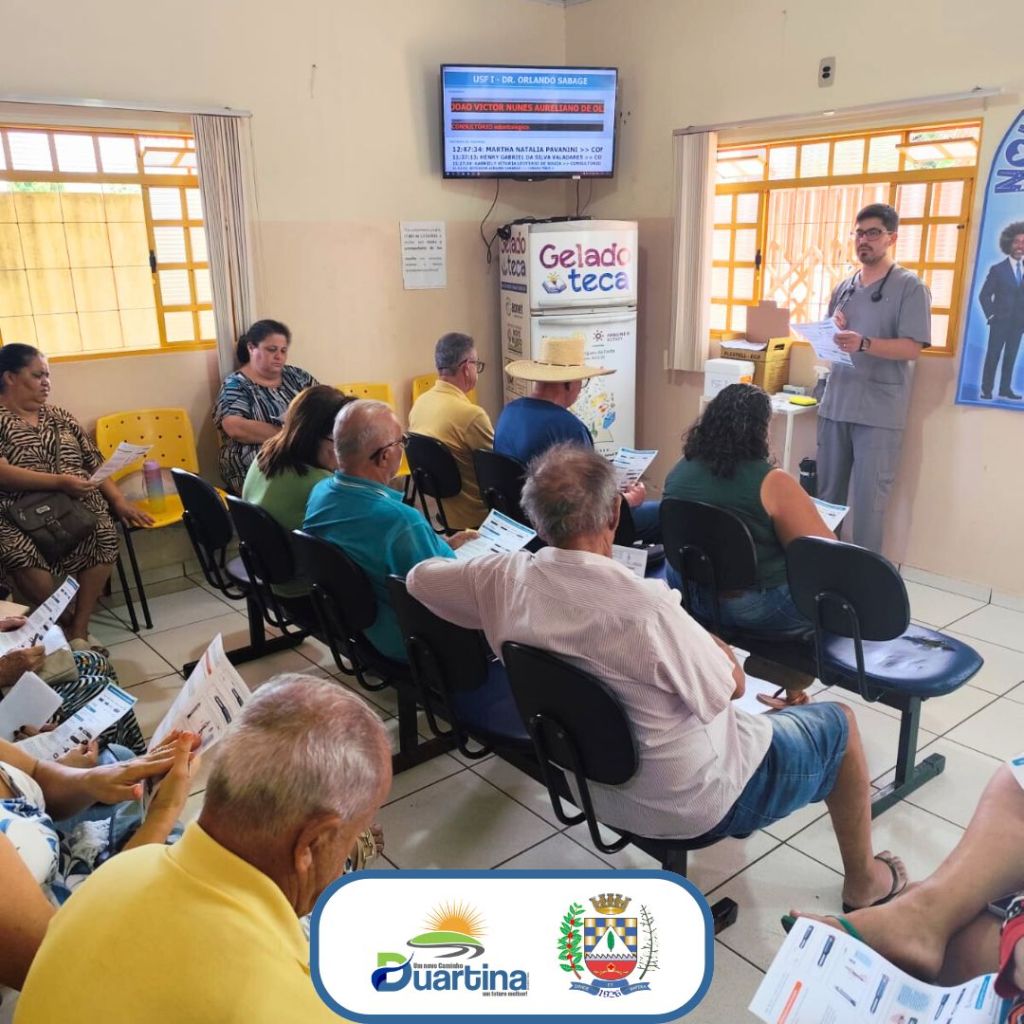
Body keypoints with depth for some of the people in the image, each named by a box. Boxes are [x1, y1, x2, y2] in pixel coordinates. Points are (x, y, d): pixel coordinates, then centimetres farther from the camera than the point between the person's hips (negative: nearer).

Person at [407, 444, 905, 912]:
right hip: (695, 800, -6)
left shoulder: (504, 581, -20)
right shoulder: (646, 606, -37)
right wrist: (717, 647, 2)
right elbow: (731, 685, -19)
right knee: (840, 722, 17)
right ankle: (864, 880, 38)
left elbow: (417, 576, 1)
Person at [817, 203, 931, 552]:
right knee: (827, 492, 10)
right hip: (835, 403, 5)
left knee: (869, 497, -3)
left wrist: (864, 344, -26)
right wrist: (832, 331, -3)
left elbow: (912, 348, -11)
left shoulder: (910, 287, -2)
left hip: (879, 411, -5)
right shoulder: (844, 288, 15)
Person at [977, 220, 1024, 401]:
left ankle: (1005, 388, 13)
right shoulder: (998, 269, -2)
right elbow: (984, 295, -2)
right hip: (1000, 322, -3)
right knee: (993, 356, -1)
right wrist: (991, 315, -8)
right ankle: (986, 389, 2)